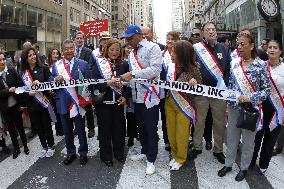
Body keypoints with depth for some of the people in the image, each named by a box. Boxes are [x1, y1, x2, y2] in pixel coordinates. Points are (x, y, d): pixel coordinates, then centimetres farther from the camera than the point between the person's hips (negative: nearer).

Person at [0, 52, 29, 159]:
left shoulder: (12, 71, -4)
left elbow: (21, 85, -4)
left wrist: (23, 103, -9)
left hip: (15, 105, 0)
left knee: (20, 127, 11)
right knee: (11, 129, 14)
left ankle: (25, 146, 30)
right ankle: (16, 149, 30)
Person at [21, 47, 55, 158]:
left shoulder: (43, 68, -2)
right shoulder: (22, 73, 4)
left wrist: (40, 84, -20)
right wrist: (28, 93, -13)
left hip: (44, 102, -2)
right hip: (32, 104, 3)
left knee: (47, 126, 8)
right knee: (38, 127, 13)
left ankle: (51, 147, 25)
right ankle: (44, 147, 30)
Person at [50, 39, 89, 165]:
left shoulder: (83, 64, 0)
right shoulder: (55, 66, 7)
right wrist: (56, 79, -14)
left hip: (78, 102, -2)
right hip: (63, 103, 3)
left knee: (80, 130, 10)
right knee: (67, 131, 15)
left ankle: (83, 153, 28)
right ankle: (70, 153, 32)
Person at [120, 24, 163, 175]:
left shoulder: (152, 48, -8)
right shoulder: (132, 54, 16)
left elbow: (155, 69, -22)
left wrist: (133, 74, -24)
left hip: (150, 95, -7)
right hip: (137, 96, 7)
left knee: (151, 129, 2)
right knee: (141, 127, 19)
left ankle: (151, 160, 15)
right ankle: (144, 151, 37)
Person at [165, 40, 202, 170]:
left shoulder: (193, 69, -15)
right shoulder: (171, 66, -3)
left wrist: (194, 84, -26)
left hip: (183, 106, -4)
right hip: (169, 103, 4)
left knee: (181, 134, 9)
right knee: (171, 132, 14)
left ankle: (180, 159, 29)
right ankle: (175, 155, 36)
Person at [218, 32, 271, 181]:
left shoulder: (260, 65, -10)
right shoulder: (234, 63, 2)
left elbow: (266, 89, -8)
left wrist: (250, 98, -20)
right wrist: (228, 98, 8)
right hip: (234, 107, 4)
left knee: (248, 140, 11)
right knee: (231, 137, 14)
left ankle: (244, 167, 30)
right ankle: (228, 164, 32)